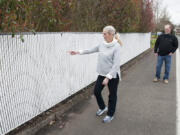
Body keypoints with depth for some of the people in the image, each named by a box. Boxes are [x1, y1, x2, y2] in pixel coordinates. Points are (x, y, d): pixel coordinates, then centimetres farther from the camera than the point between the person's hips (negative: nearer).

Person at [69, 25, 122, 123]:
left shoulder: (116, 47, -18)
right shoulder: (102, 44, 0)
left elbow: (116, 64, -21)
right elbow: (91, 50, 14)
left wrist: (108, 77, -26)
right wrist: (78, 52, 11)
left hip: (113, 75, -6)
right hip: (102, 74, 6)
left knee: (112, 95, 10)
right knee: (96, 91, 14)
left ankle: (110, 115, 32)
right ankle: (102, 108, 41)